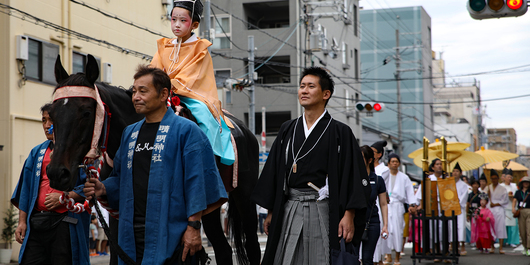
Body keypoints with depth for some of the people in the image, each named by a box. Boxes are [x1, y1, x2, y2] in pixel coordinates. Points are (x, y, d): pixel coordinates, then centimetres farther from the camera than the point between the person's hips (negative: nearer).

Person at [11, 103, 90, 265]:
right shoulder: (37, 152, 19)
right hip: (36, 220, 5)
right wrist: (22, 221, 12)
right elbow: (26, 189, 19)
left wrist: (63, 197, -16)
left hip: (66, 224, -5)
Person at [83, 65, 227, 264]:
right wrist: (104, 189, 0)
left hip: (169, 234, -6)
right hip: (132, 232, 6)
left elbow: (196, 181, -9)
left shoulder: (186, 130, -5)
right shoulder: (130, 133, 16)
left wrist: (193, 227, -15)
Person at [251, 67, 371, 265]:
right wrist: (271, 212, 11)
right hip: (289, 210, 4)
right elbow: (273, 171, 15)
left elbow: (353, 175, -5)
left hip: (323, 210, -3)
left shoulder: (339, 132, 0)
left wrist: (348, 215, -13)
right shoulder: (287, 130, 13)